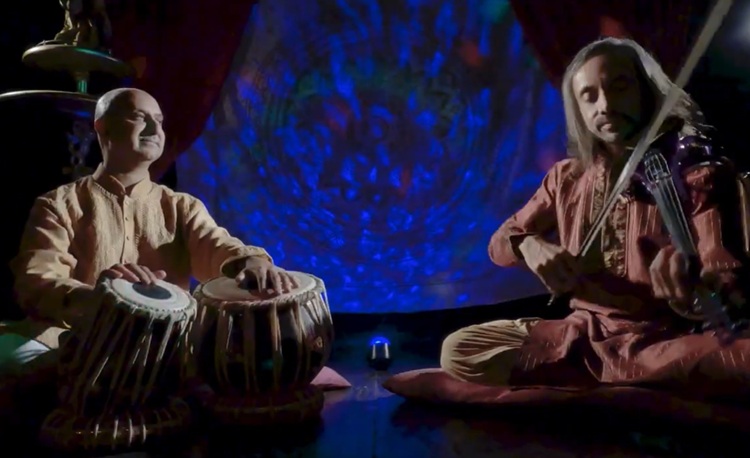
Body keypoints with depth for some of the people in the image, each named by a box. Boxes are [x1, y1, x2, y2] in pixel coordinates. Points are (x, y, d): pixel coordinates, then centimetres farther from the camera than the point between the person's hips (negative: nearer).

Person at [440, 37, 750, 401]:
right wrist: (529, 245, -12)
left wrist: (693, 290, -39)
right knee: (459, 350, -15)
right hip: (583, 338, 4)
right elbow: (499, 243, 14)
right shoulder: (567, 177, 10)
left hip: (667, 341, -3)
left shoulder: (695, 169, -2)